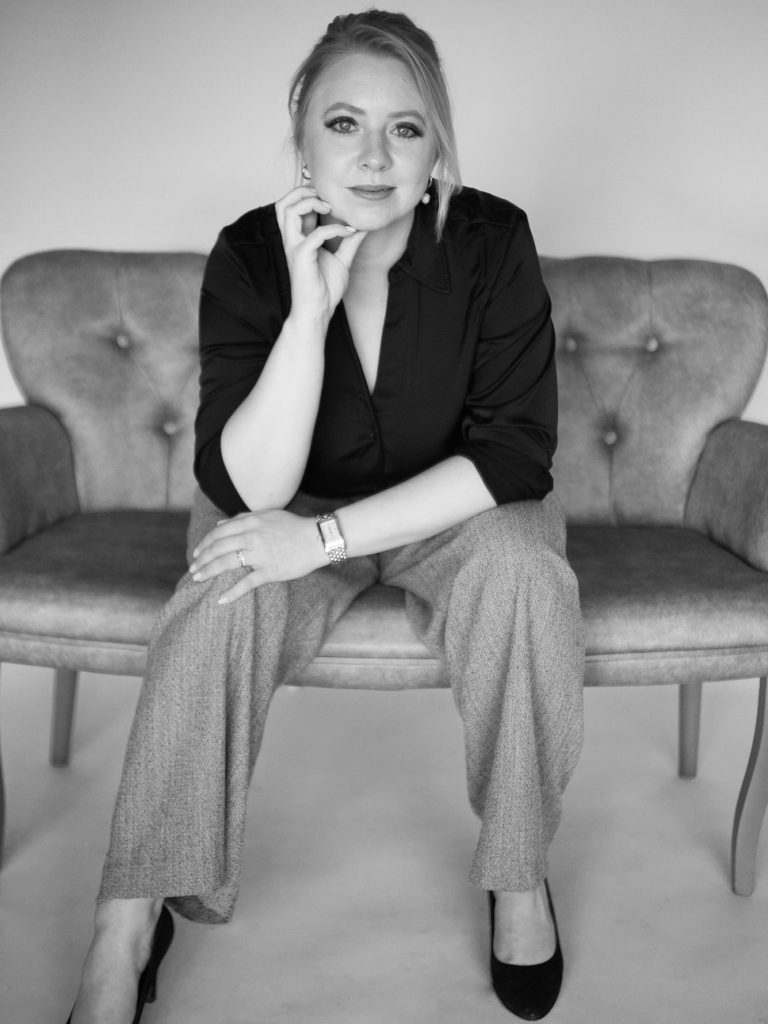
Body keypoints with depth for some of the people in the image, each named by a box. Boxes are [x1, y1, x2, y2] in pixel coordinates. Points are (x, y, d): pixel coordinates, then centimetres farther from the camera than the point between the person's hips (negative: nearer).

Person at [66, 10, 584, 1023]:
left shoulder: (492, 241, -17)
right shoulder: (250, 256, -17)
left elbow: (514, 454, -20)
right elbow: (250, 488, -23)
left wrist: (327, 534, -29)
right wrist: (311, 305, -35)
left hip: (452, 512, 0)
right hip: (291, 513, 0)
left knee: (521, 570, -31)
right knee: (224, 600, -29)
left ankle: (518, 874, -10)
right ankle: (127, 931, -16)